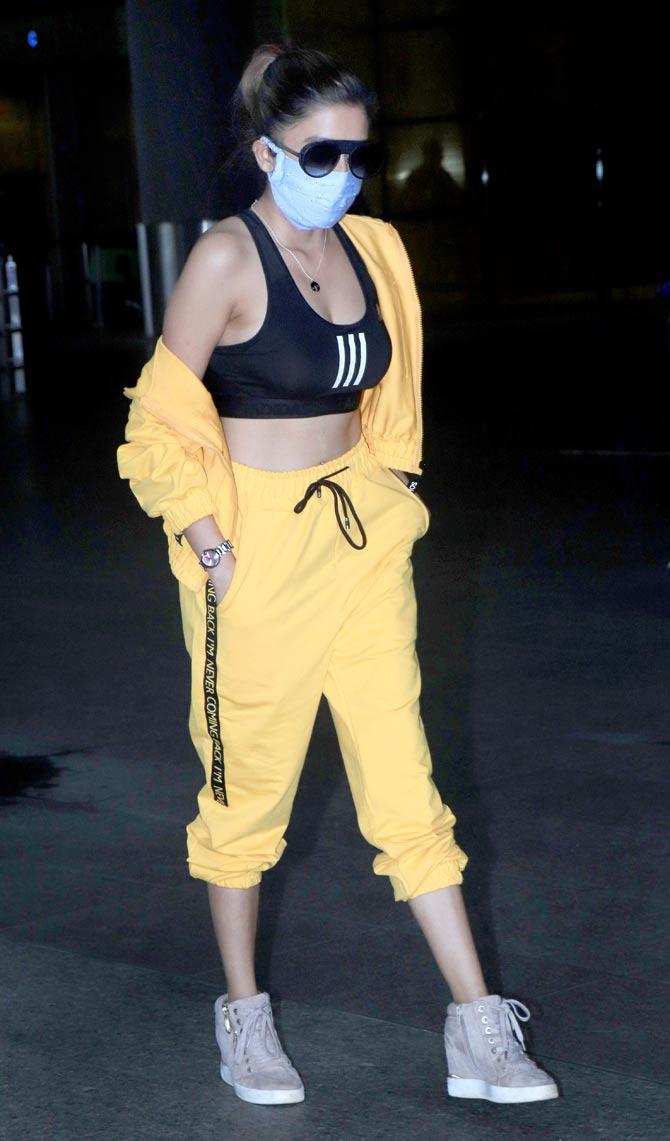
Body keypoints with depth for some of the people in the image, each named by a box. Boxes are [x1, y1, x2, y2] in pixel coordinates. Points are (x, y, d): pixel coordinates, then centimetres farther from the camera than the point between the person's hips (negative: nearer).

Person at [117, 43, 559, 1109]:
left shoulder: (373, 249, 6)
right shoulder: (227, 259, -12)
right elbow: (165, 418, -9)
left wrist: (388, 499, 13)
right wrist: (210, 546, -12)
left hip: (361, 535, 5)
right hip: (255, 543, -5)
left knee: (403, 772, 4)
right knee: (251, 780, 8)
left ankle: (478, 1030, 6)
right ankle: (243, 1013, 26)